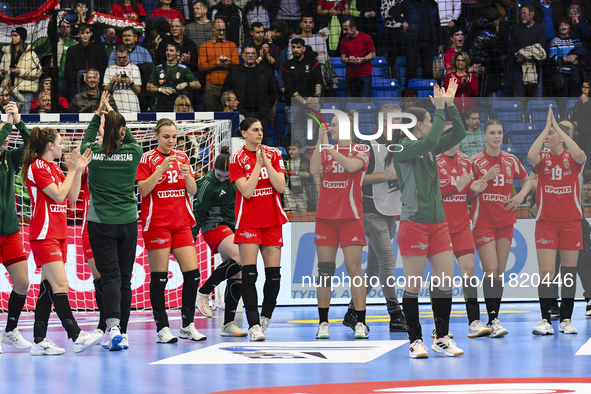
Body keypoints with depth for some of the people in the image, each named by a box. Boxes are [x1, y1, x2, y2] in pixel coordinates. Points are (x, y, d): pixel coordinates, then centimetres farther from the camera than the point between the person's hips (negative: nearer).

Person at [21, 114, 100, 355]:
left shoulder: (54, 168, 17)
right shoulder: (37, 167, -10)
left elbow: (72, 197, 17)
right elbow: (58, 194, -16)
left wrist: (79, 170, 9)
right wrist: (71, 170, -6)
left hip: (58, 234, 9)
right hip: (44, 235, -9)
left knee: (48, 288, 6)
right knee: (60, 285, -16)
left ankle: (40, 341, 6)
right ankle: (76, 336, -22)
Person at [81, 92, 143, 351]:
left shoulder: (93, 153, -5)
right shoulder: (133, 152, -4)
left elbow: (88, 139, 19)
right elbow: (129, 139, 21)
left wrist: (99, 114, 29)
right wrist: (112, 112, 26)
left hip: (100, 223, -1)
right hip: (128, 222, 1)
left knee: (110, 276, -6)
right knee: (124, 277, 9)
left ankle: (113, 326, -25)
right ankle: (120, 332, 14)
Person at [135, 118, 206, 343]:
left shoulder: (182, 158, 11)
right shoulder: (148, 159, -2)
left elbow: (192, 191, 7)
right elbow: (143, 189, -12)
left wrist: (186, 174, -12)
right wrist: (162, 168, -20)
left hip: (181, 223, 5)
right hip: (157, 224, -5)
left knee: (193, 273, -1)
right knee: (159, 278, -3)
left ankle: (188, 325, 8)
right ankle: (162, 328, 2)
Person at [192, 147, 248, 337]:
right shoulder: (207, 183, -14)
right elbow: (198, 211, -12)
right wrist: (191, 238, -14)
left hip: (232, 228, 7)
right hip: (215, 227, -7)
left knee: (236, 276, 2)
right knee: (239, 259, -29)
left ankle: (228, 324, 5)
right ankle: (203, 293, -18)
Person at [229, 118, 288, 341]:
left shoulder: (273, 154, 5)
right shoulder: (236, 159, -3)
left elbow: (280, 186, -5)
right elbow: (246, 190, -13)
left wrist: (267, 162, -13)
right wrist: (258, 164, -15)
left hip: (272, 220, 3)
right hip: (248, 220, -3)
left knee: (274, 273, 1)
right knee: (249, 273, -10)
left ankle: (265, 318, 20)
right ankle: (254, 325, -11)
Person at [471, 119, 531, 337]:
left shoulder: (511, 161, 6)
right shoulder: (475, 161, -5)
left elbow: (527, 180, 20)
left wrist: (521, 195, 1)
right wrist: (486, 178, -18)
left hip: (505, 222, 4)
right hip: (483, 222, -4)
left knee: (500, 272, 4)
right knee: (491, 270, -14)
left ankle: (494, 318, 9)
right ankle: (493, 320, -17)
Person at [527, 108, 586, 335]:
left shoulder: (573, 159, 0)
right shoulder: (542, 158, 2)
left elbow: (580, 155, -24)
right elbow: (530, 156, -21)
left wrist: (556, 127, -21)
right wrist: (546, 127, -18)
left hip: (571, 221, 0)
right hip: (546, 221, 0)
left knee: (569, 272, 4)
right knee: (545, 273, -7)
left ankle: (566, 320, 11)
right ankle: (545, 321, -5)